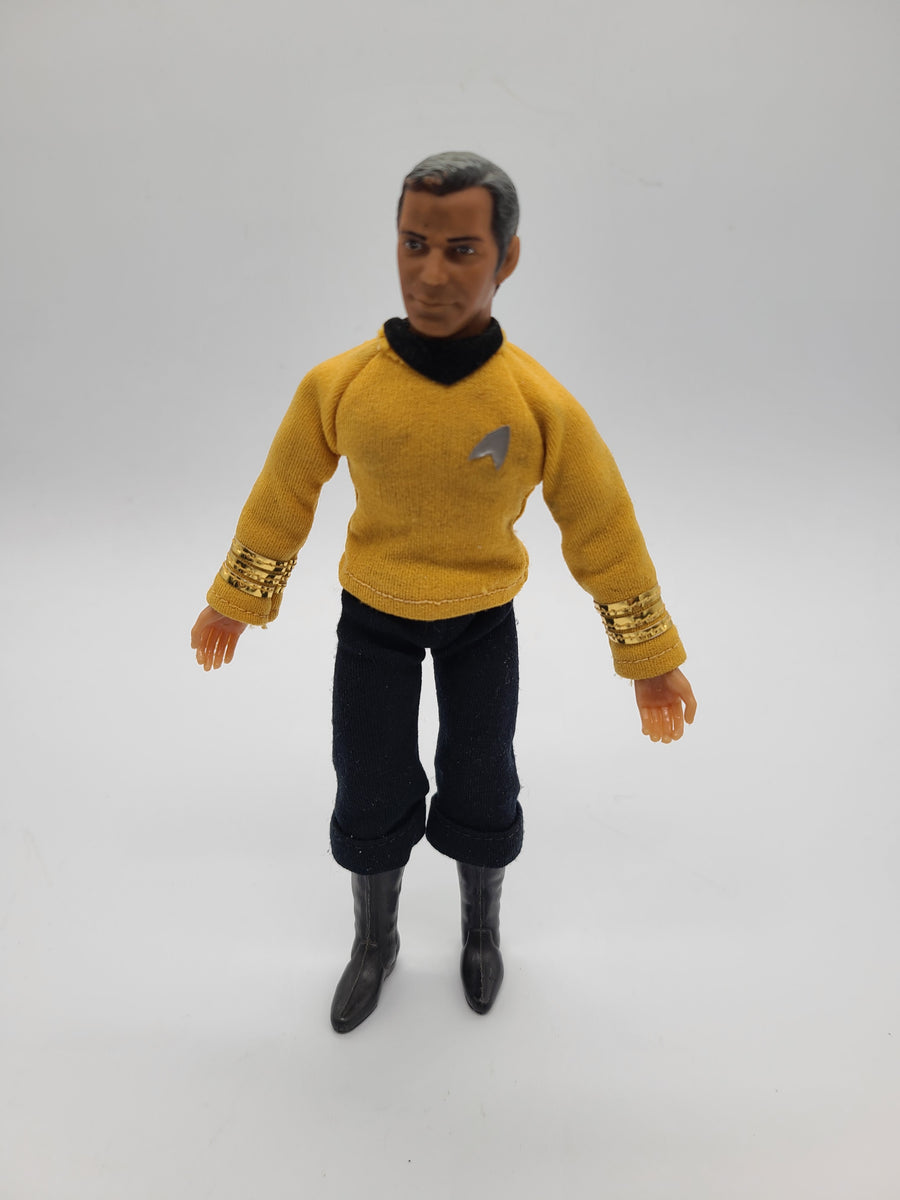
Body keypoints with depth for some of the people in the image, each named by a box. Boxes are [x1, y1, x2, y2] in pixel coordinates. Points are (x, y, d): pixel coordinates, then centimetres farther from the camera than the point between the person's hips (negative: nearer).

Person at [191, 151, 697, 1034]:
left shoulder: (542, 405, -24)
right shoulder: (337, 385, -21)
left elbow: (605, 532, -12)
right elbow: (283, 496, -5)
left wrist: (653, 659, -5)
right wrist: (232, 602, 7)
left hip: (482, 617, 0)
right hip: (373, 614, 1)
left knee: (481, 796, 10)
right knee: (370, 799, 8)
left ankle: (481, 928, 43)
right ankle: (373, 943, 38)